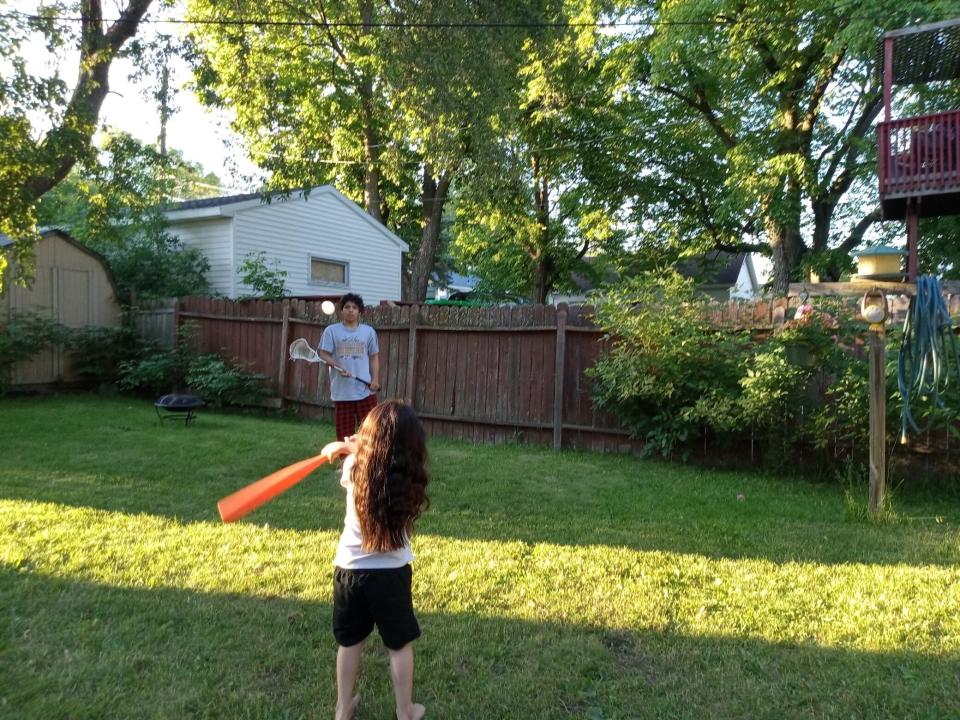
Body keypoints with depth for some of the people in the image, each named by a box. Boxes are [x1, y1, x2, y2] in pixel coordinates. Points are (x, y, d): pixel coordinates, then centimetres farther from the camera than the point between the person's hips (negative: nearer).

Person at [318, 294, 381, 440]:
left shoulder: (369, 331, 8)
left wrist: (375, 379, -3)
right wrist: (338, 367, -18)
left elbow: (374, 357, 10)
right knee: (344, 432, 6)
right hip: (341, 390, 0)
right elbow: (323, 354, 0)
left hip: (365, 389, 1)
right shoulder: (331, 330, 3)